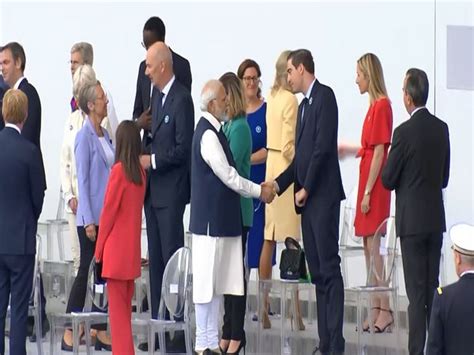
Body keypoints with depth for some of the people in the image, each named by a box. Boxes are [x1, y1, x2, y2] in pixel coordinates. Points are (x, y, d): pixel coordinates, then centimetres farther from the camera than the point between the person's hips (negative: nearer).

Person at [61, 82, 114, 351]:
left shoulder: (105, 135, 11)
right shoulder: (85, 137, -12)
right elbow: (83, 180, -13)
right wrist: (89, 221, -16)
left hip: (108, 215, 7)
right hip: (92, 216, -7)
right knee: (86, 271, -3)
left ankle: (101, 331, 14)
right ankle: (69, 333, 3)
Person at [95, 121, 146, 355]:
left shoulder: (118, 171, -14)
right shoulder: (141, 172, 4)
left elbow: (108, 212, -10)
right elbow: (136, 209, 8)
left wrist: (99, 248, -3)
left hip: (116, 249, -6)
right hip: (133, 250, 6)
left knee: (117, 307, -3)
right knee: (125, 305, 13)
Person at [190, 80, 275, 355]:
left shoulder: (214, 131, 13)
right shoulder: (208, 135, -17)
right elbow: (228, 177, -15)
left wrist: (256, 190, 12)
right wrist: (260, 192, -5)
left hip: (219, 218, 10)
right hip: (211, 218, -10)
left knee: (215, 281, 11)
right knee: (207, 280, -4)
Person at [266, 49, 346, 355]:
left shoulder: (324, 96, -8)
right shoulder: (304, 105, 20)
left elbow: (323, 147, -16)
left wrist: (306, 189, -13)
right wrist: (278, 183, 10)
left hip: (323, 196, -9)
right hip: (307, 200, 9)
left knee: (329, 269, -10)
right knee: (317, 273, 8)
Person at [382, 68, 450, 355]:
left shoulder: (405, 132, -15)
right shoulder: (442, 128, 4)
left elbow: (388, 180, -8)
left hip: (412, 220, -6)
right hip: (436, 219, 6)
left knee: (416, 290, -5)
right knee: (433, 288, 12)